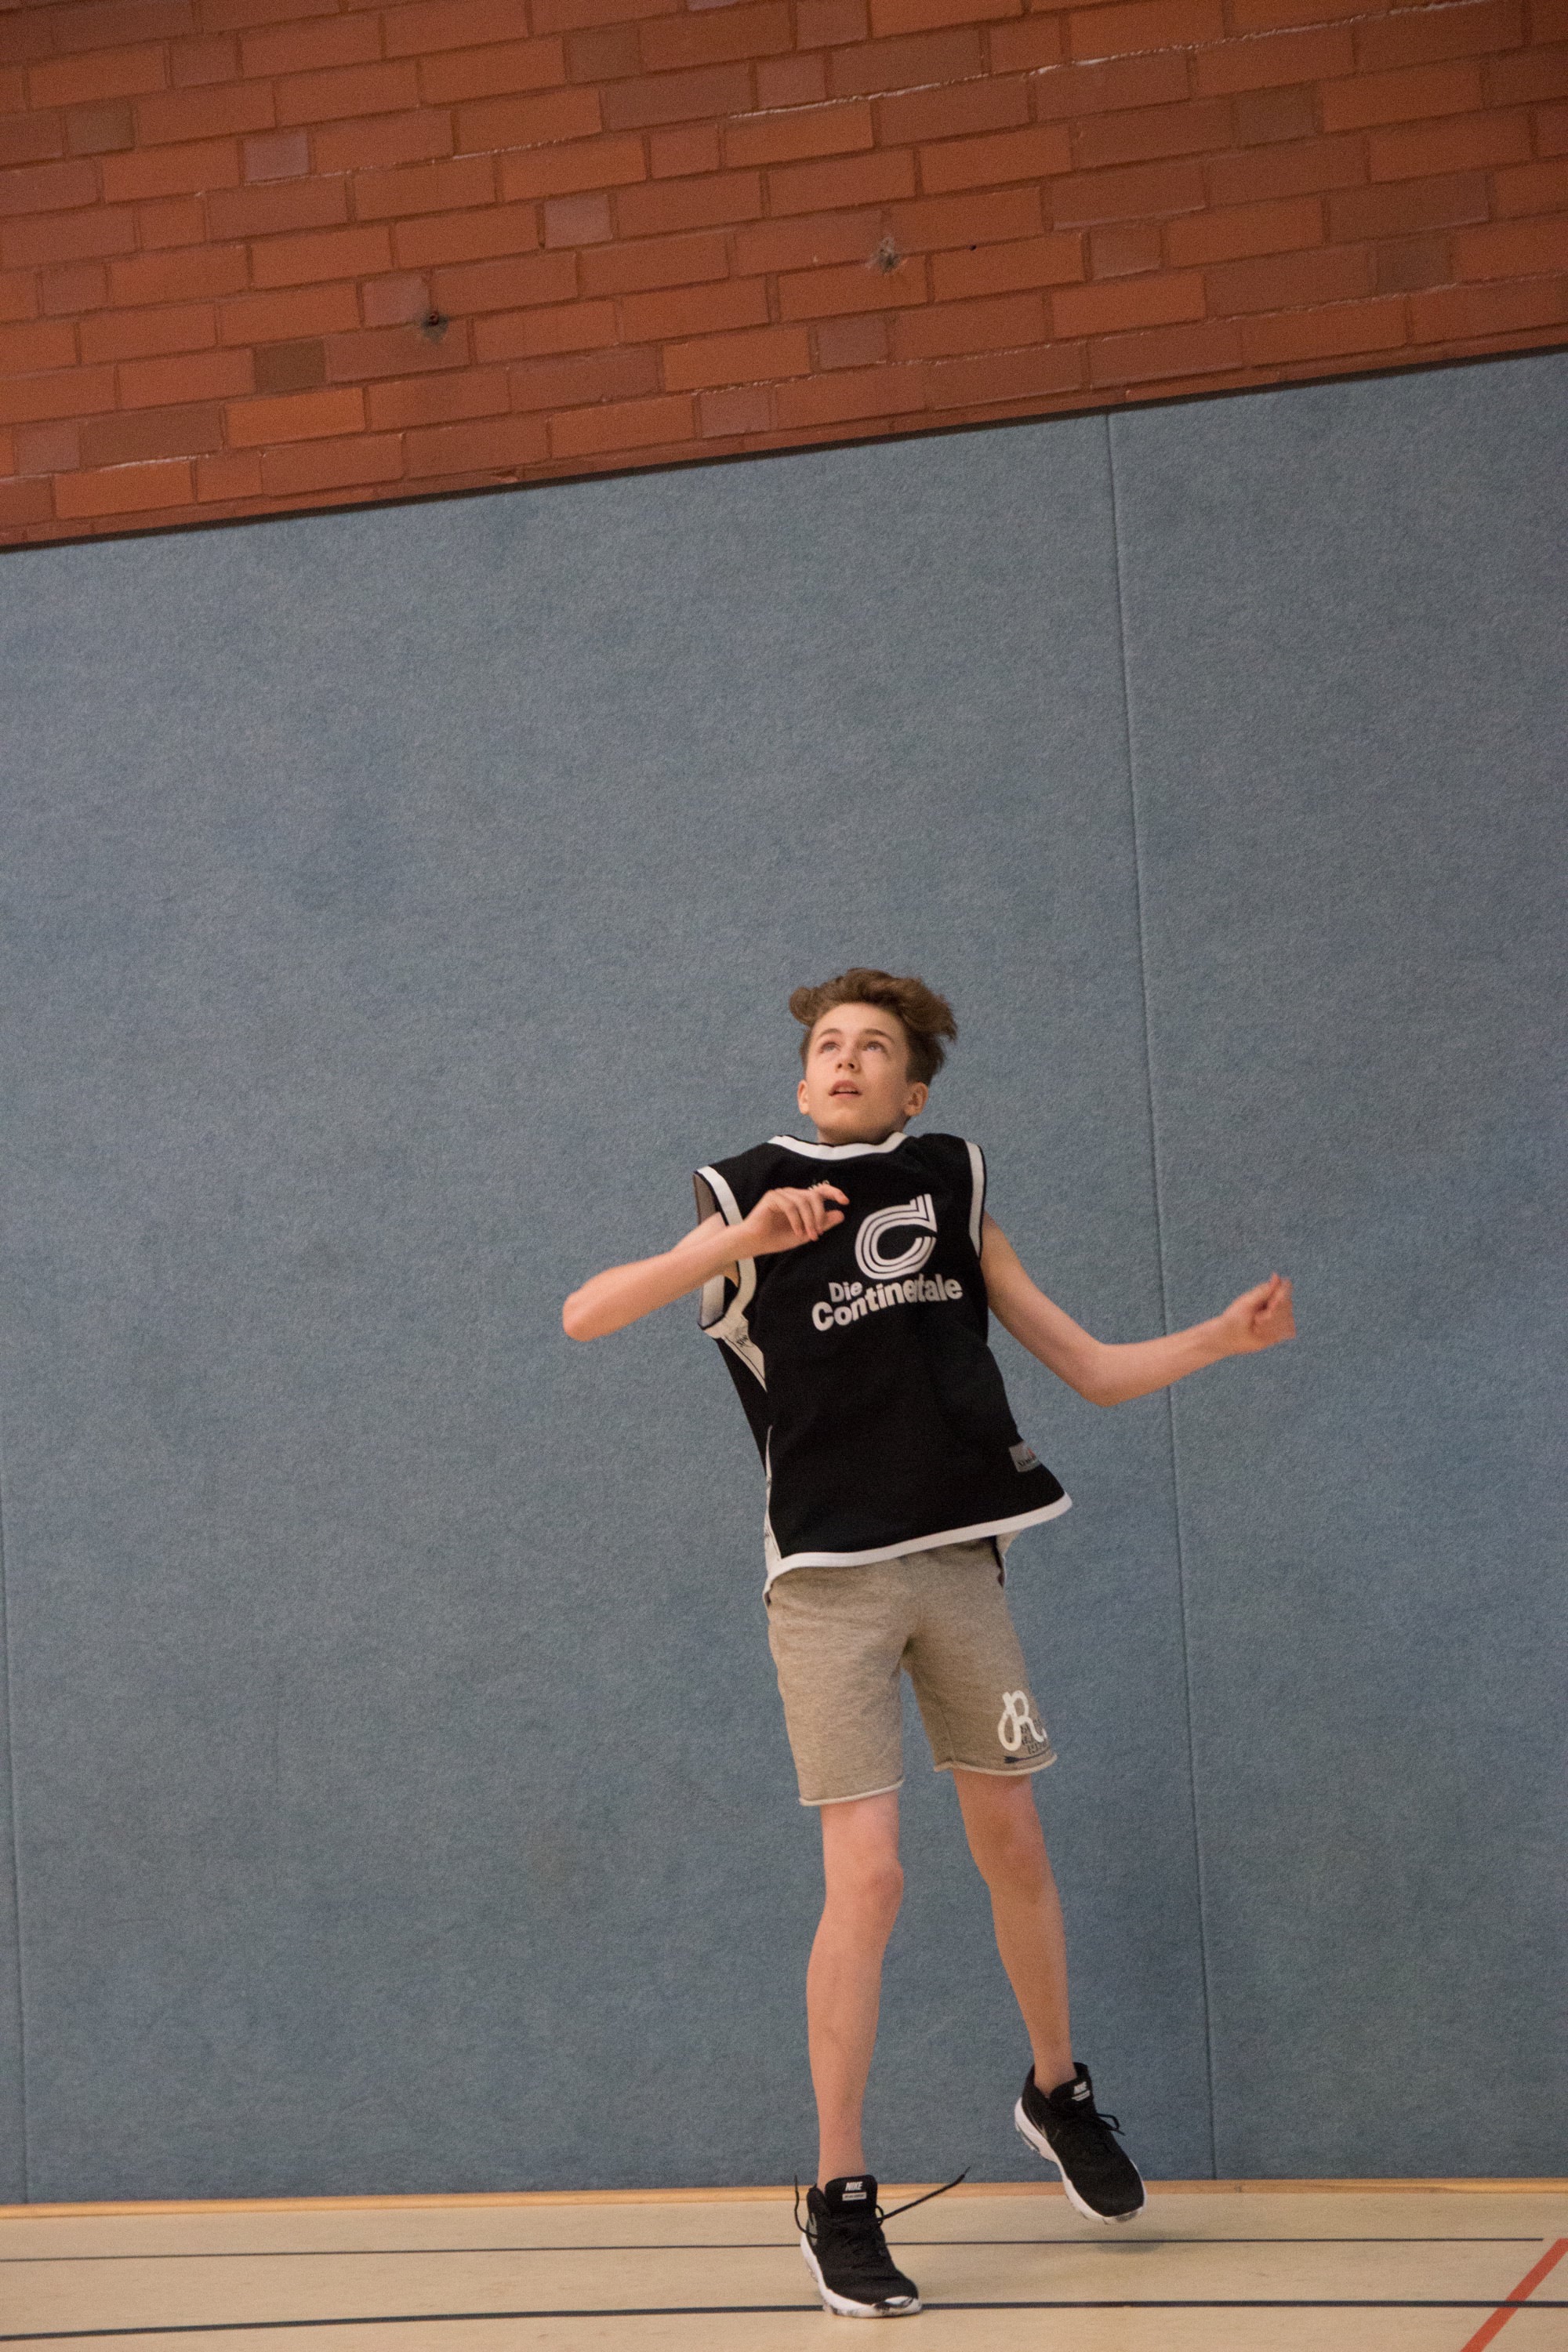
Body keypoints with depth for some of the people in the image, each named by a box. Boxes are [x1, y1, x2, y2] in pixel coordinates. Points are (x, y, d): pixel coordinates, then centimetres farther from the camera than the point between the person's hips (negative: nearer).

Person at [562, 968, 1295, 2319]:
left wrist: (1224, 1336, -1)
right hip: (829, 1578, -3)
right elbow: (586, 1317, -12)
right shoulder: (750, 1206, 2)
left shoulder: (954, 1193, 10)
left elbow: (1093, 1370, 15)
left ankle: (1058, 2091, 37)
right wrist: (741, 1241, -24)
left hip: (960, 1560, 3)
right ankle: (840, 2200, 2)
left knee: (1014, 1849, 11)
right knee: (867, 1878, -10)